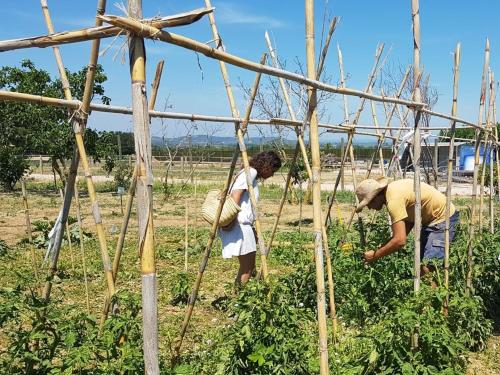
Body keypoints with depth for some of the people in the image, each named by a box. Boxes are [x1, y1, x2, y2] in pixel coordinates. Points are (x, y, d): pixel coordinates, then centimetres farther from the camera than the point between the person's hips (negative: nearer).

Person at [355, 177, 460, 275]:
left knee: (427, 269, -17)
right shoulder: (391, 189, 0)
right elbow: (409, 220, 7)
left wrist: (375, 255, -20)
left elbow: (400, 240, -32)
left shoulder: (394, 200, -29)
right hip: (432, 218, 10)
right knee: (422, 265, 14)